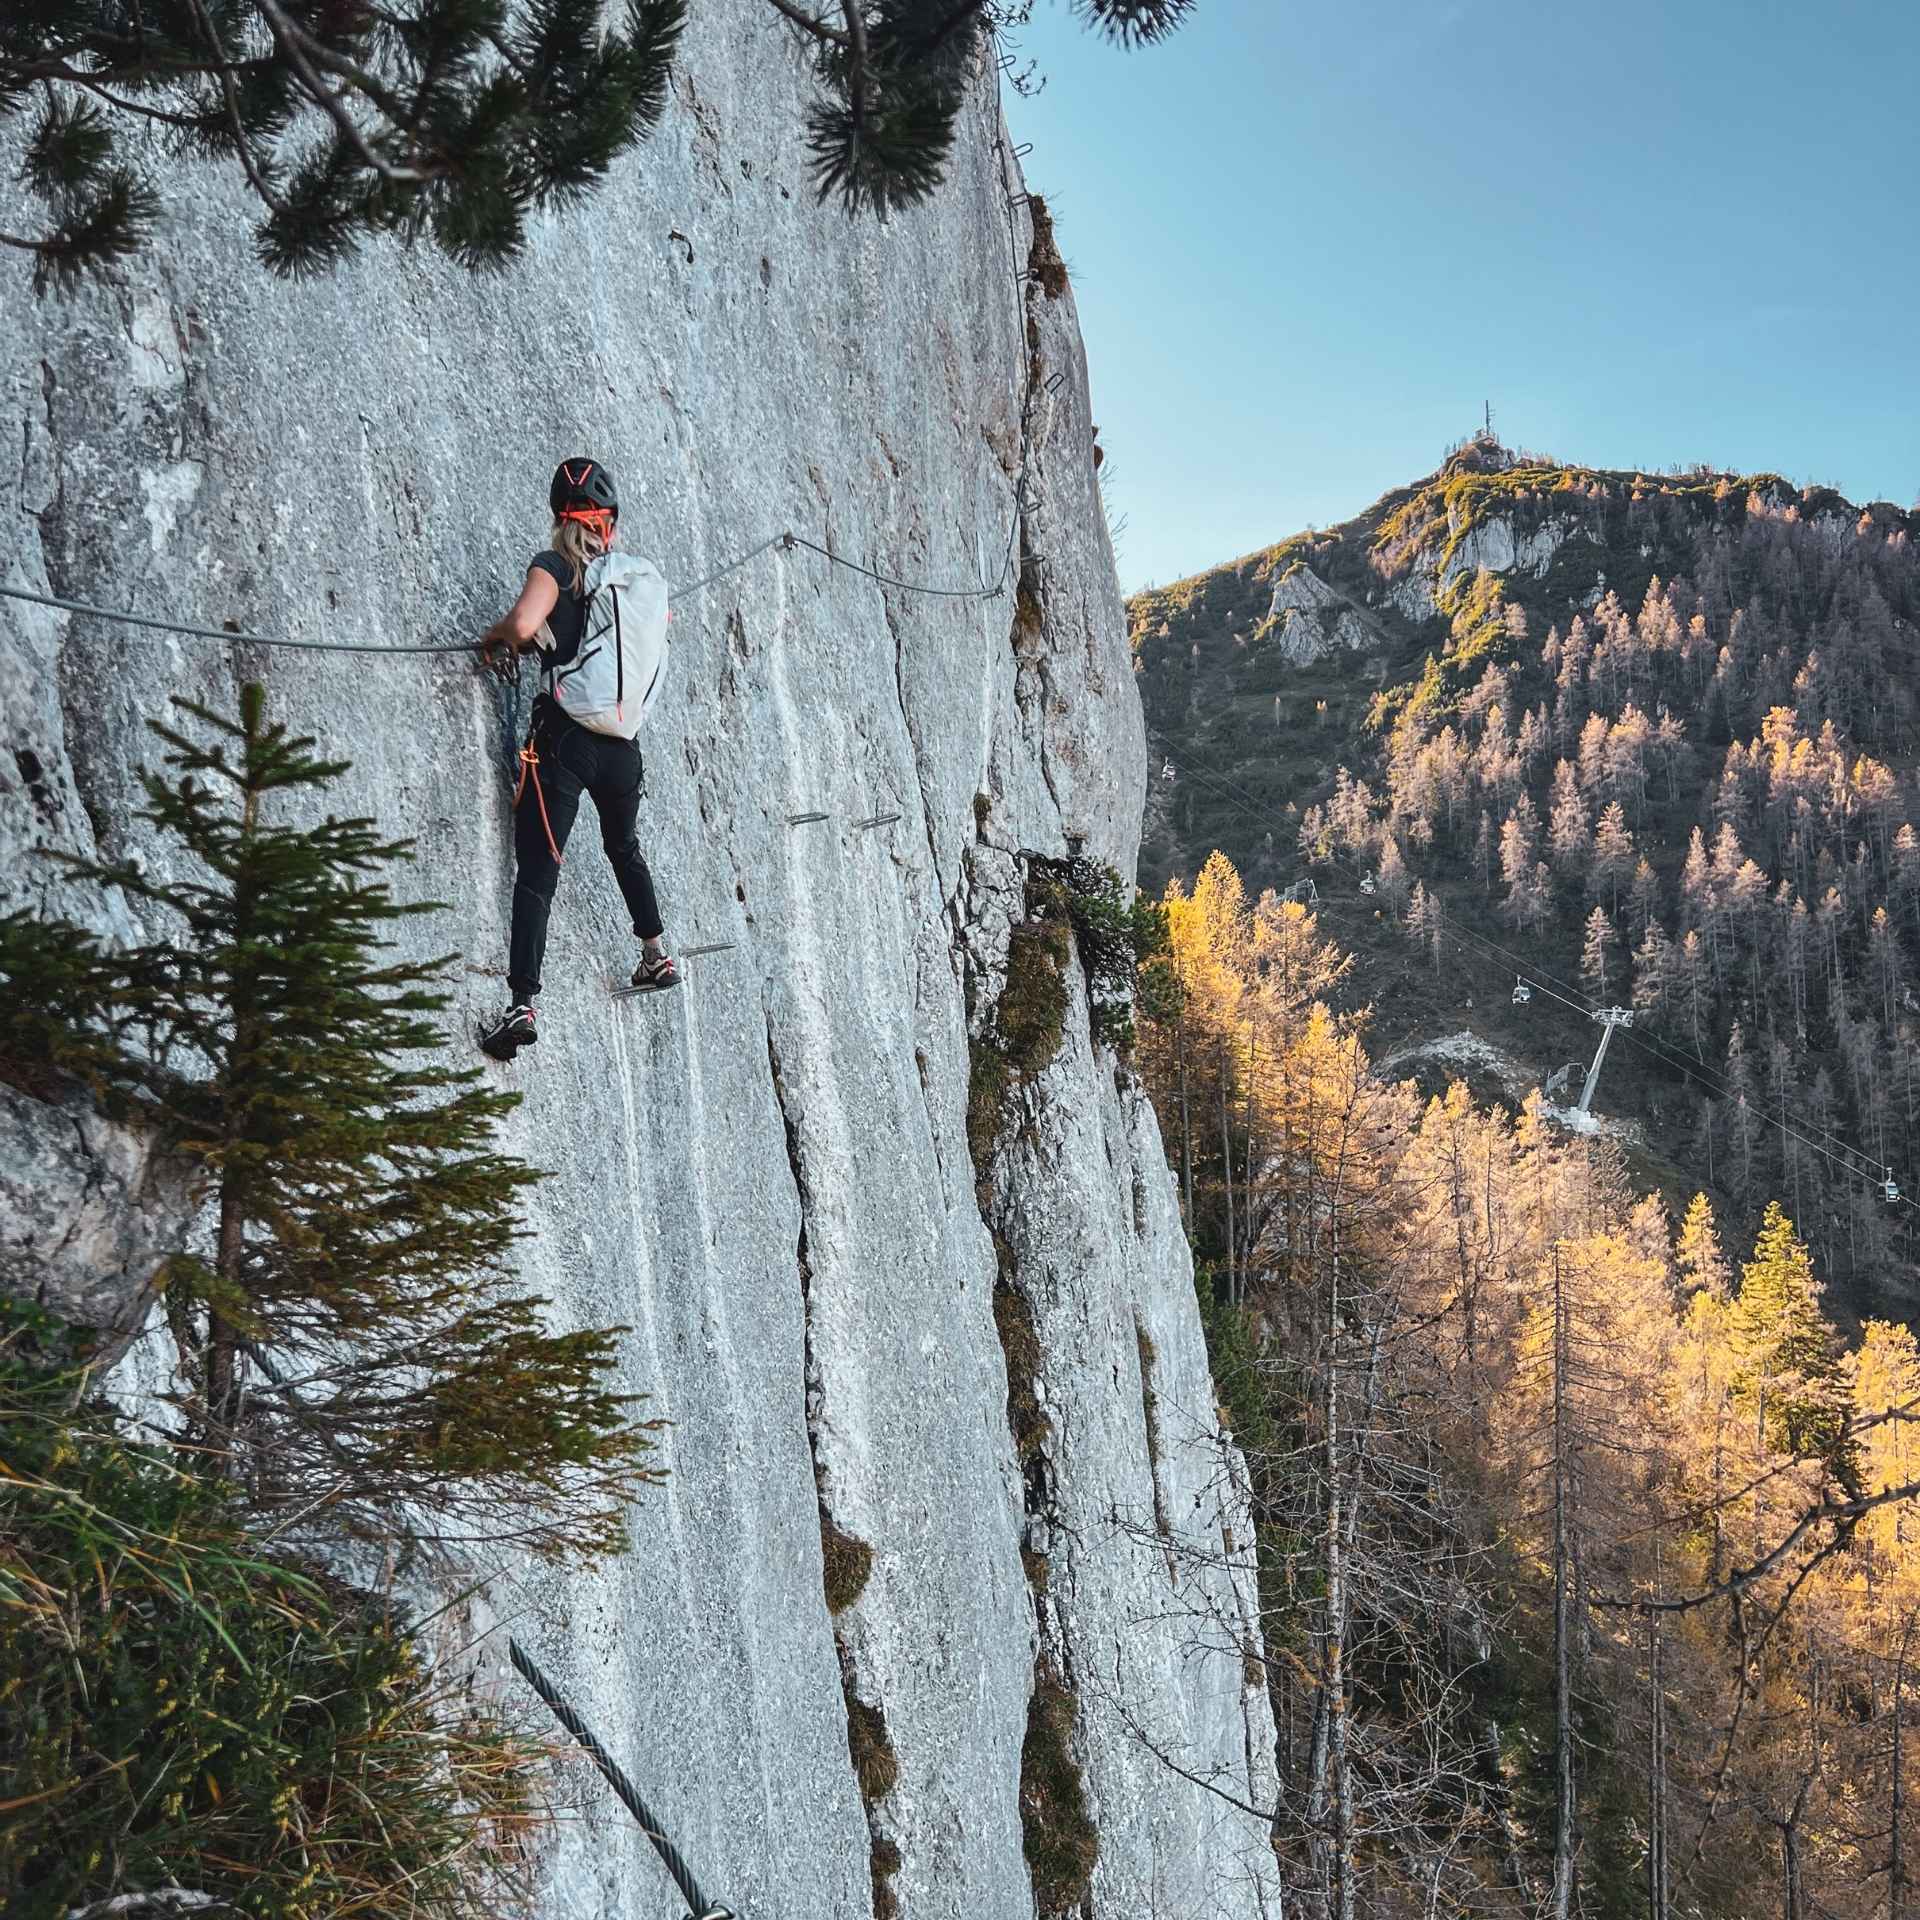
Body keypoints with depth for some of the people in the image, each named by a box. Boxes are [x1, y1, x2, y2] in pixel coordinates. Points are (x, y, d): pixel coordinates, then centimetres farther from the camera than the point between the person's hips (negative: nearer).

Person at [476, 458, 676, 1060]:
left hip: (563, 739, -5)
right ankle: (658, 957, 39)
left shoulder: (555, 565, -7)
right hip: (623, 743, 5)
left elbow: (523, 626, -24)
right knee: (624, 847, 29)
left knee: (537, 871, -6)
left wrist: (494, 637, 0)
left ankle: (521, 1006, -13)